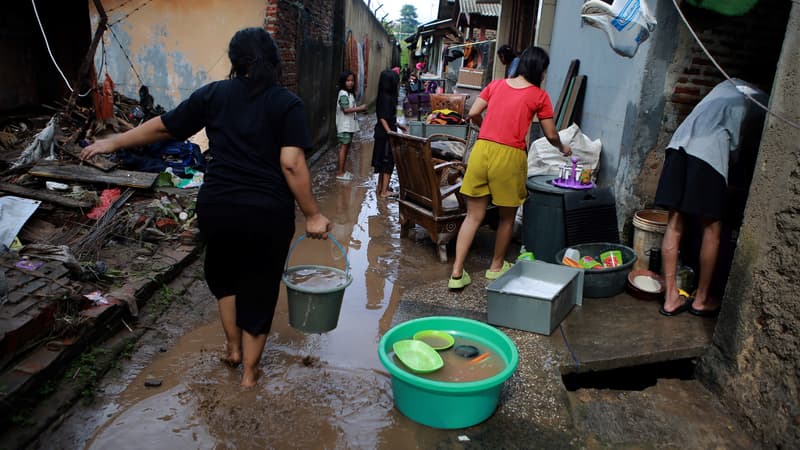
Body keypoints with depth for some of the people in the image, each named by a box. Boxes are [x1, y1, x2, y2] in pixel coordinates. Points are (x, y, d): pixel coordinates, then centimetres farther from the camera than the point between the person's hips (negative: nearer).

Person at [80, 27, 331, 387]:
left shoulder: (213, 94, 4)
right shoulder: (288, 103, -5)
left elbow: (162, 127, 11)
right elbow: (292, 165, -15)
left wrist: (113, 142, 26)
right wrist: (313, 215, -8)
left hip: (217, 206, 3)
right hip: (268, 212, -2)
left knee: (225, 274, 28)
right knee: (258, 286, 13)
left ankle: (233, 348, 38)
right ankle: (249, 370, 26)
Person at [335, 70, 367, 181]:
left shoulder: (350, 93, 14)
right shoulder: (343, 94, -15)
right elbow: (346, 110, -23)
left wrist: (359, 109, 2)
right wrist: (360, 108, -19)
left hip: (350, 125, 9)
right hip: (344, 125, -9)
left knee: (346, 147, 12)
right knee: (344, 147, -7)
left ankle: (341, 170, 20)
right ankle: (340, 172, -3)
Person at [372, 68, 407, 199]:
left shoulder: (387, 97, 10)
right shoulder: (387, 98, -18)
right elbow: (383, 118, -23)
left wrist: (399, 125, 26)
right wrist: (390, 132, -31)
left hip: (383, 134, 10)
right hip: (385, 135, -10)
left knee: (383, 161, 16)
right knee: (388, 161, -4)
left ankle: (381, 188, 26)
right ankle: (384, 191, 1)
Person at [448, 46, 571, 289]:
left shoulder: (496, 84, 12)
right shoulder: (539, 95, 3)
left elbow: (473, 114, 8)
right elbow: (551, 135, 7)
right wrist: (563, 148, 28)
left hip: (482, 150, 4)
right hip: (509, 156, -4)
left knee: (474, 215, 8)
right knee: (507, 217, 17)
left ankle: (457, 273, 4)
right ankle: (497, 266, 33)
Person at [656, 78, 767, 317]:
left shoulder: (729, 84, 31)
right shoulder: (764, 103, 16)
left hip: (679, 142, 5)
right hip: (710, 151, -5)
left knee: (674, 224, 7)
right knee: (712, 228, 9)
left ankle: (671, 298, 13)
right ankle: (701, 299, 20)